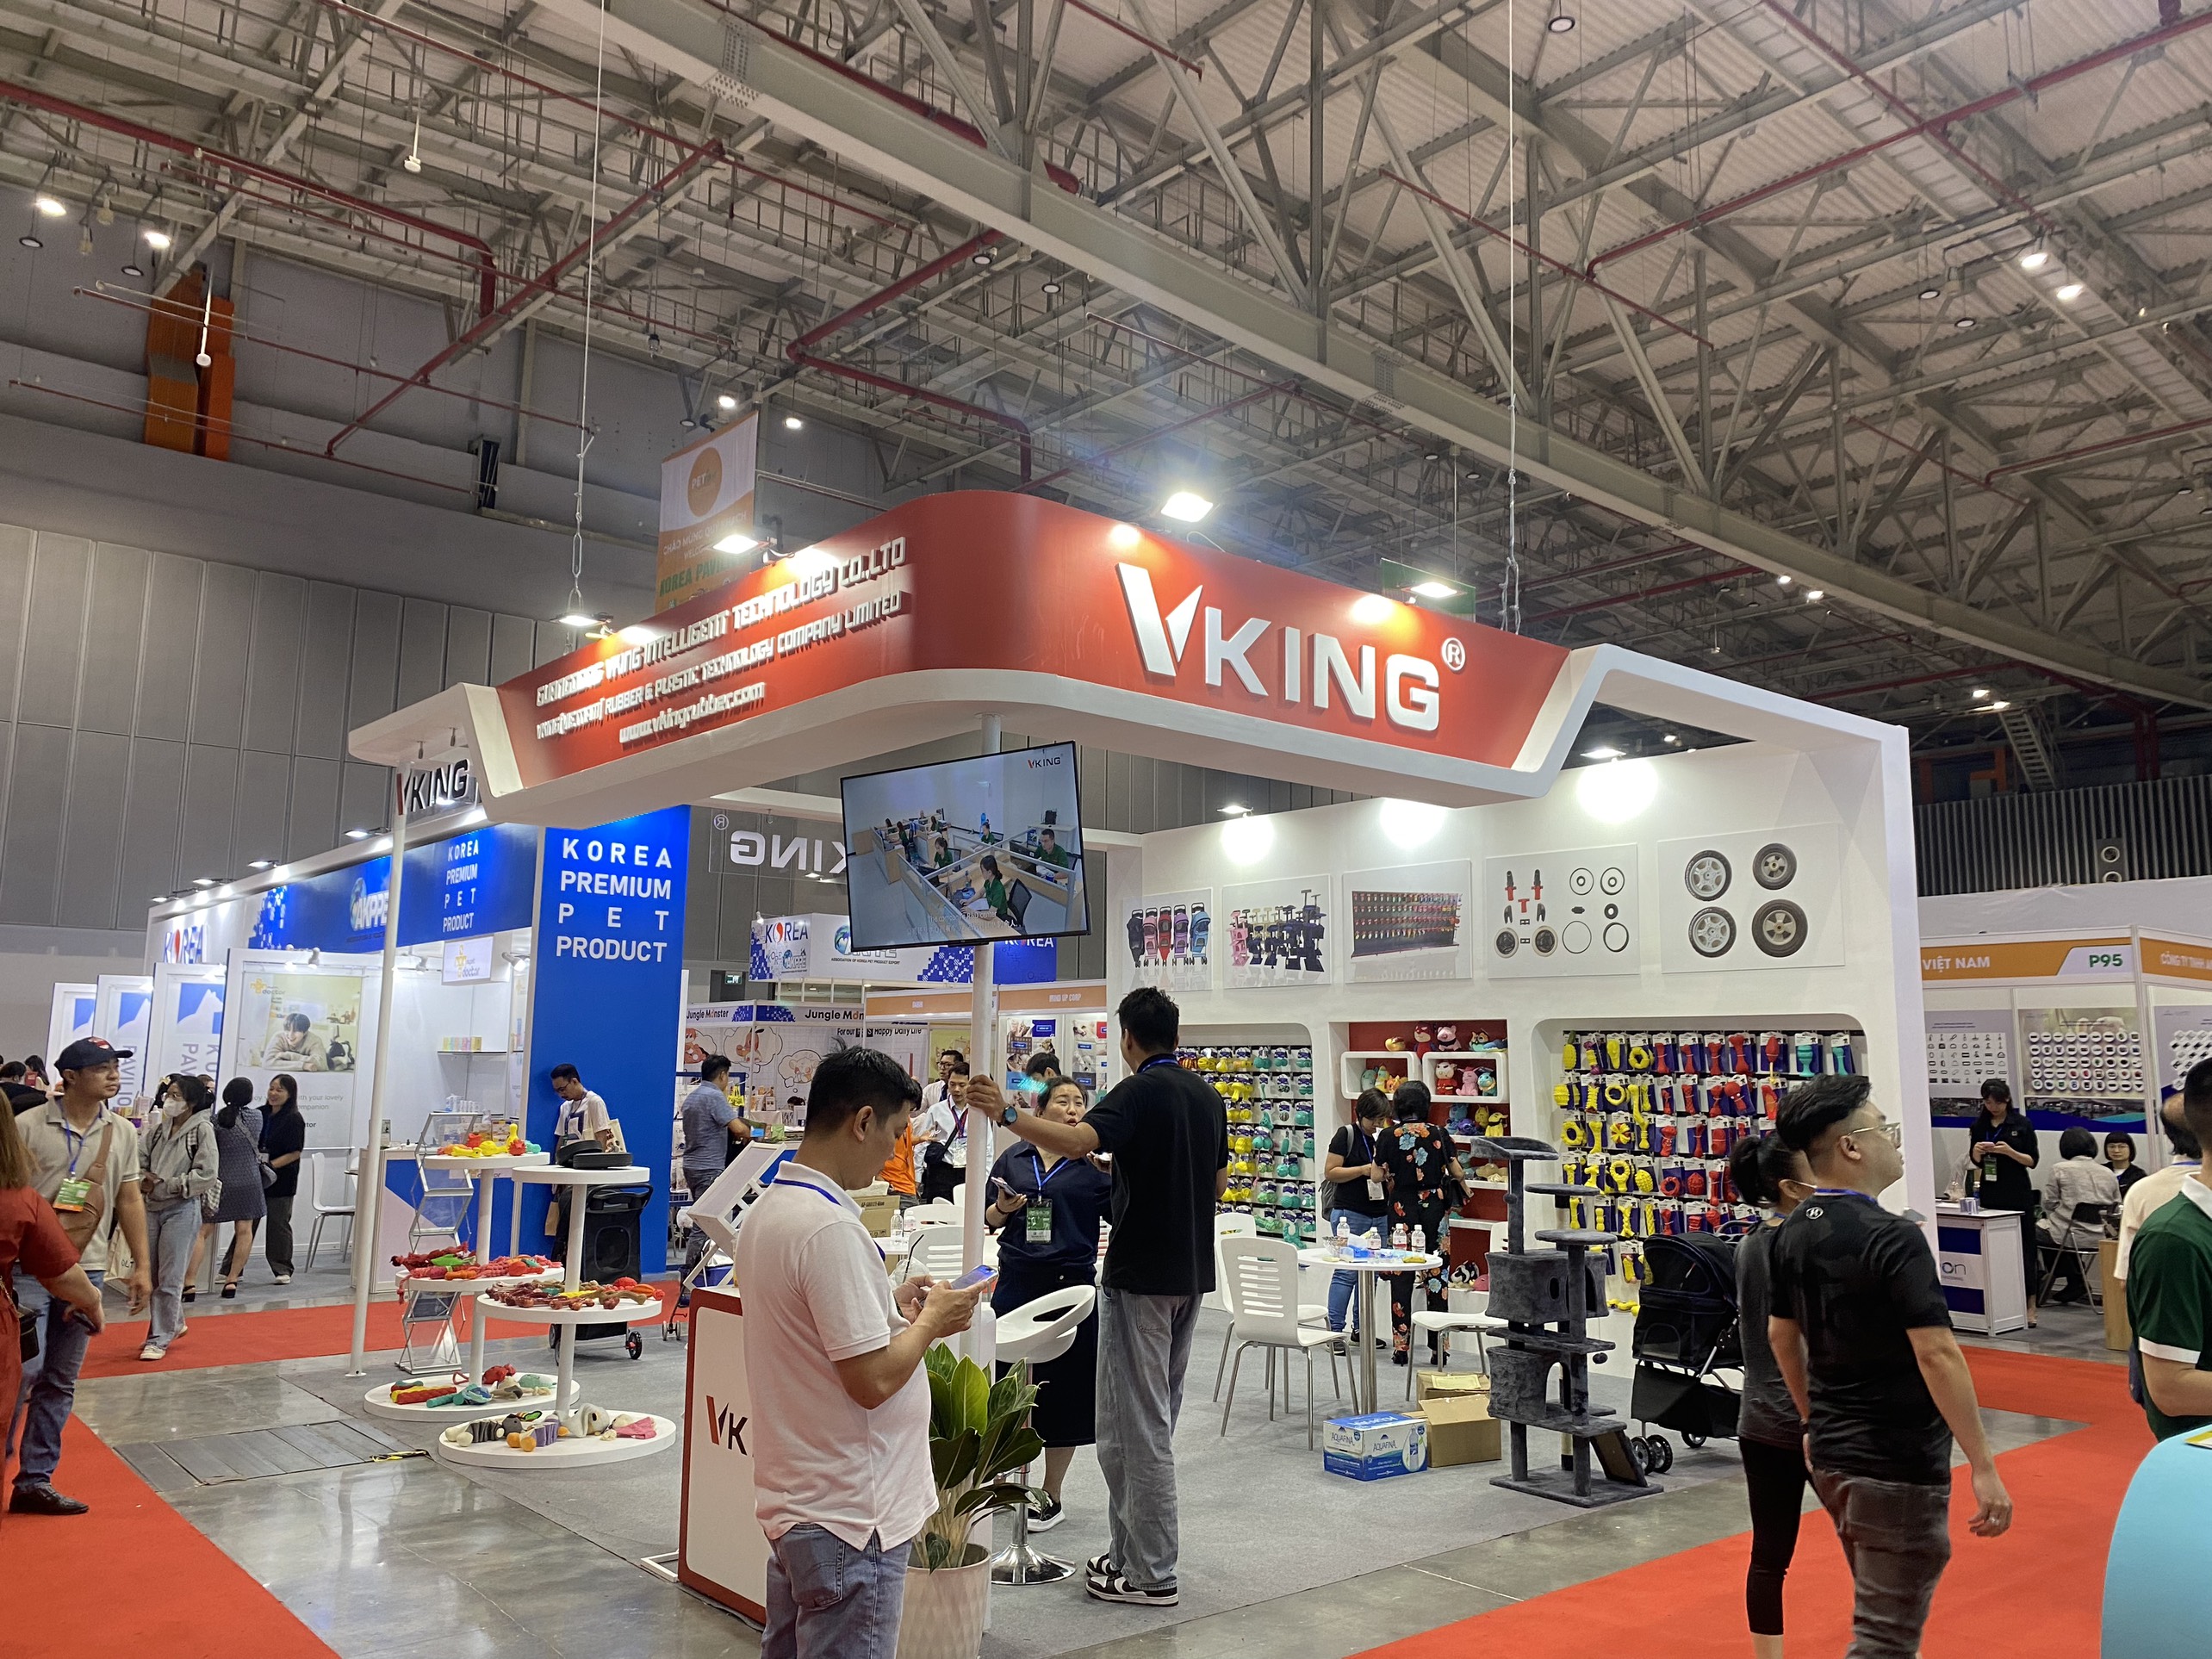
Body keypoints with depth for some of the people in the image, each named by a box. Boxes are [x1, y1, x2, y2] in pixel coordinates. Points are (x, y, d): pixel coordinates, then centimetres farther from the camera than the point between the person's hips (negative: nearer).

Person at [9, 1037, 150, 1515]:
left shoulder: (122, 1132, 6)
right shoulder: (29, 1126, -7)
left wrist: (141, 1265, 9)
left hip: (86, 1269, 4)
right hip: (29, 1266, -4)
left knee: (60, 1382, 9)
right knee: (25, 1368, -11)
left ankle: (35, 1481, 18)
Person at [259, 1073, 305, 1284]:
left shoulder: (295, 1119, -8)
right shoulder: (260, 1114, 6)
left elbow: (295, 1153, -11)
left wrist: (271, 1165, -19)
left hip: (281, 1179, -5)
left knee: (278, 1223, 2)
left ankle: (283, 1270, 13)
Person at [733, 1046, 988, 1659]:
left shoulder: (767, 1210, 6)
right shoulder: (833, 1228, -25)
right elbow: (873, 1380, -25)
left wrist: (890, 1304, 7)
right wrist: (932, 1319, -9)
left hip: (792, 1498, 10)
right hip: (850, 1516, -10)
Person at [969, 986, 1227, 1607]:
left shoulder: (1141, 1091, -15)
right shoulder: (1208, 1095, 9)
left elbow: (1078, 1140, -33)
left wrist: (1006, 1113, -32)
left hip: (1140, 1276, -9)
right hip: (1191, 1274, 9)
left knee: (1136, 1425, -1)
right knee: (1155, 1420, 17)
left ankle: (1150, 1573, 5)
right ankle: (1133, 1553, 25)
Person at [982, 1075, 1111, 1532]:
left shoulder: (1096, 1164, 1)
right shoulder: (1014, 1159, 7)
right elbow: (989, 1220, 14)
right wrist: (1004, 1208, -8)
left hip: (1071, 1284, -2)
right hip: (1016, 1282, 2)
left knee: (1063, 1390, 6)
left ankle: (1051, 1495, 20)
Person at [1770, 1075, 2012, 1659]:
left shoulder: (1793, 1233, 4)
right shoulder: (1892, 1238, -21)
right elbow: (1936, 1354, -24)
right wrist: (1984, 1468, -18)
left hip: (1830, 1452, 8)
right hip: (1896, 1463, -8)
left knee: (1885, 1608, 25)